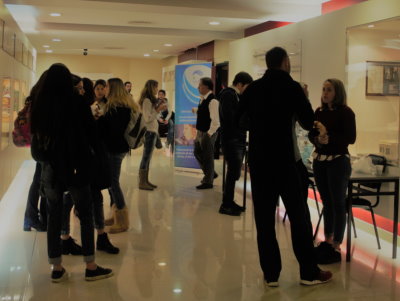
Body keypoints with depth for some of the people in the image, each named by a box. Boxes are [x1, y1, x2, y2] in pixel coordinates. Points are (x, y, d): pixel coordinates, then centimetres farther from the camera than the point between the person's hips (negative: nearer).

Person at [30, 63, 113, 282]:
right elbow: (90, 131, -1)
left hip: (49, 165, 4)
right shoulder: (76, 102, -10)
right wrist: (91, 152, 17)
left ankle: (57, 269, 13)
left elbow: (35, 134, 10)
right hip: (74, 164, -3)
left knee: (54, 216, 9)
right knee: (85, 215, 5)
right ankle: (91, 267, 8)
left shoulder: (39, 103, 0)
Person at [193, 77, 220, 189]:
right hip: (201, 132, 10)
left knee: (207, 157, 2)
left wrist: (209, 133, -21)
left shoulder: (212, 100, -20)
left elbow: (216, 121, -24)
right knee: (198, 153, 20)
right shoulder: (203, 99, 9)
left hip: (208, 133, -10)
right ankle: (210, 174, 36)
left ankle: (208, 182, 16)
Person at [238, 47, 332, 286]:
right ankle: (309, 272, 12)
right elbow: (309, 123, -2)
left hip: (258, 160, 4)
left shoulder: (253, 88, 4)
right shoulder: (292, 87, -6)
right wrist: (301, 99, 13)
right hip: (284, 160, -3)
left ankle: (271, 274, 10)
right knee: (299, 215, 6)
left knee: (264, 218, 7)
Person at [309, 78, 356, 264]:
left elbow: (350, 138, -14)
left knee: (338, 204, 1)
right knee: (326, 203, 14)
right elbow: (311, 134, 6)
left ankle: (336, 248, 6)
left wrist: (329, 136, -23)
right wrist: (318, 140, -15)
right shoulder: (319, 111, 6)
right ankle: (327, 241, 25)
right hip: (319, 161, 5)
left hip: (338, 162, -5)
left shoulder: (346, 112, -8)